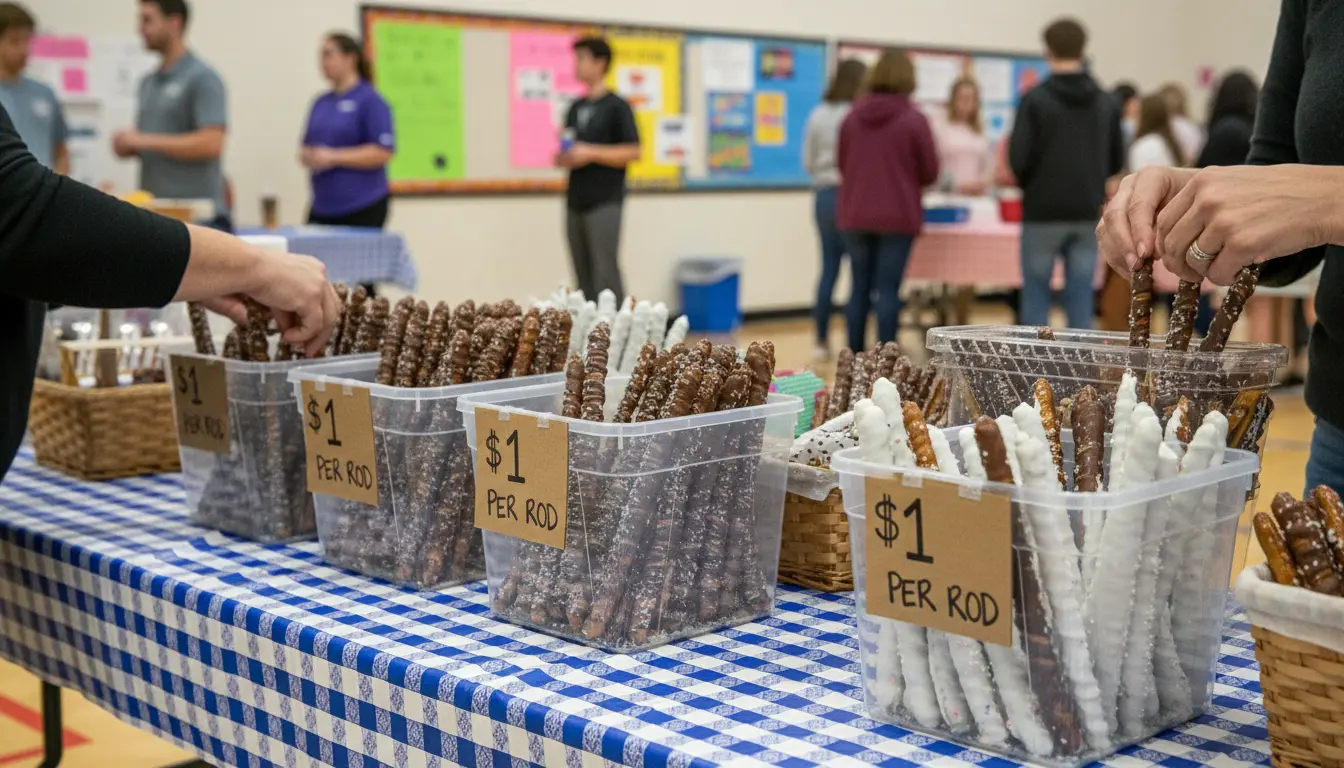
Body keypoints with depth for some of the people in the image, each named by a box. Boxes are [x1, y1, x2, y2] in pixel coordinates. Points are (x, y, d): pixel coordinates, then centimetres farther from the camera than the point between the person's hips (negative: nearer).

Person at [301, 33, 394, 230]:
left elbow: (383, 151, -14)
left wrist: (333, 157, -17)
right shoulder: (321, 102, 14)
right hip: (322, 207, 6)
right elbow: (308, 146, 22)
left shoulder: (370, 100, -6)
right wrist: (308, 157, -3)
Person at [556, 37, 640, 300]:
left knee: (605, 276, -10)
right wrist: (562, 158, 1)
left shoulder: (616, 106, -4)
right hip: (576, 202, 7)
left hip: (605, 202, -7)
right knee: (584, 277, 7)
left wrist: (591, 153, -17)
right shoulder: (576, 108, 16)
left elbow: (633, 152, -10)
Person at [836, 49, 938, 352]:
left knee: (860, 287, 10)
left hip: (855, 215, 4)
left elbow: (841, 163, 12)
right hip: (897, 215, -4)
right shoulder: (914, 119, -9)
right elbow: (930, 172, -3)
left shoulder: (852, 117, 3)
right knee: (888, 289, -1)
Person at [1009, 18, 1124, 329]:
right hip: (1088, 213, 4)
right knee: (1081, 297, 6)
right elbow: (1116, 161, 11)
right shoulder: (1106, 102, 7)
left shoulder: (1035, 99, -8)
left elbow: (1019, 158, -12)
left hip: (1043, 212, -4)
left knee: (1036, 296, 4)